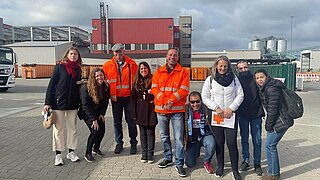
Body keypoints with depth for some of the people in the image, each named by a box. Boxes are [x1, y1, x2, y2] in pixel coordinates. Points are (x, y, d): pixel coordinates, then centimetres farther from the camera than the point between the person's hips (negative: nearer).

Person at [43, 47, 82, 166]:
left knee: (72, 128, 10)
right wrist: (47, 102, -11)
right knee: (58, 128, 3)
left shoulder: (78, 69, 9)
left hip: (73, 103, 4)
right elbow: (52, 84, -5)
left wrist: (80, 103, 10)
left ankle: (71, 152, 22)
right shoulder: (60, 66, -3)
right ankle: (58, 154, 13)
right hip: (59, 102, -4)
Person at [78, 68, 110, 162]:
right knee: (95, 131, -17)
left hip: (99, 113, 5)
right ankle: (88, 153, 1)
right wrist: (94, 119, -21)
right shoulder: (86, 88, -23)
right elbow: (85, 105, -21)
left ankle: (96, 148, 24)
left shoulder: (106, 87, -7)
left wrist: (102, 114, -4)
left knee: (102, 130, -3)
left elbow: (105, 102, 5)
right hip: (87, 113, -5)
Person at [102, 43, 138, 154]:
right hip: (115, 98, 2)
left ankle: (133, 143, 19)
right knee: (117, 122, 11)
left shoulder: (132, 64, 0)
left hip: (129, 97, -2)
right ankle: (119, 143, 25)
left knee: (131, 121, 5)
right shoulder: (107, 65, 3)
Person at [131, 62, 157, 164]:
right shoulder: (136, 82, 8)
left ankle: (150, 154, 15)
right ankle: (144, 154, 22)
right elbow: (133, 99, 8)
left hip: (151, 110, -3)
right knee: (143, 133, 11)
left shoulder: (153, 81, -2)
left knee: (150, 132, 4)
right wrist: (134, 113, 4)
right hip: (141, 111, 3)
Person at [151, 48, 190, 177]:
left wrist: (171, 100, -16)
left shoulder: (183, 72, 2)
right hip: (161, 109, 3)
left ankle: (179, 164, 8)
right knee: (164, 136, 15)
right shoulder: (159, 72, 9)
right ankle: (168, 158, 32)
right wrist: (165, 100, -14)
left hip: (177, 110, -3)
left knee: (179, 138, -2)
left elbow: (184, 90, -7)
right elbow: (154, 88, 0)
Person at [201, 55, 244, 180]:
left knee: (232, 142, -3)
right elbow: (205, 97, 0)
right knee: (219, 142, 9)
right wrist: (216, 108, -11)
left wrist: (231, 108, -9)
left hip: (231, 114, 0)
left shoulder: (234, 78, 5)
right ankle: (220, 166, 27)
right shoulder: (210, 79, 3)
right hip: (215, 114, 0)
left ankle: (235, 169, 12)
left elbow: (240, 95, 3)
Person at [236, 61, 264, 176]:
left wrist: (261, 111, -4)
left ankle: (257, 163, 17)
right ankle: (246, 161, 26)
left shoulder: (255, 79, -2)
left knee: (257, 141, 5)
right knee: (244, 139, 12)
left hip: (256, 115, 0)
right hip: (243, 115, 1)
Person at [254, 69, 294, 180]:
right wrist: (268, 124, 12)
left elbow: (273, 109, -21)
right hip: (277, 121, 10)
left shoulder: (271, 89, -19)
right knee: (271, 145, 14)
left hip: (281, 121, -10)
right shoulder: (265, 88, 12)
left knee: (270, 145, -5)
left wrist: (269, 125, -13)